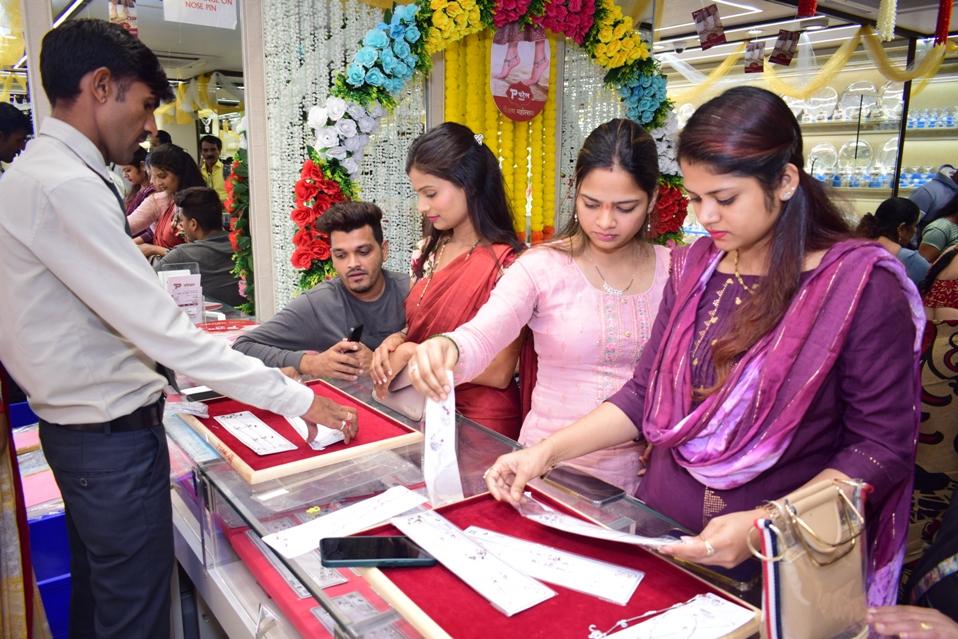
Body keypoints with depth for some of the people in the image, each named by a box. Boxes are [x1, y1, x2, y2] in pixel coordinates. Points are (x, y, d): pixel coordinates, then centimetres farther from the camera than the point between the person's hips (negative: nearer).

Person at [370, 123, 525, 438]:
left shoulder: (504, 263, -18)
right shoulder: (428, 250, 4)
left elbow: (499, 373, -17)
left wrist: (411, 353, -14)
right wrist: (395, 340, -6)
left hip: (479, 422, -6)